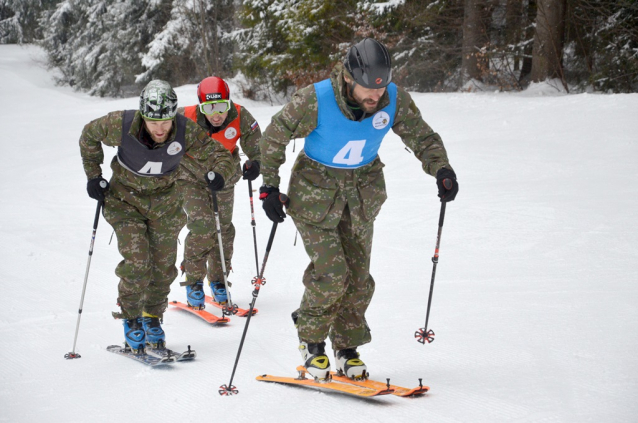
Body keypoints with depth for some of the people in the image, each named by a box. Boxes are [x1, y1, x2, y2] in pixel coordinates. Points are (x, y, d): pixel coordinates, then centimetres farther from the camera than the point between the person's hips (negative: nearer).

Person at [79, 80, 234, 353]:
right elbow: (89, 136, -6)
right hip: (125, 199, -2)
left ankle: (152, 318, 29)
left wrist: (219, 174, -35)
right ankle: (131, 318, 9)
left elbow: (219, 154, -13)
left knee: (164, 268, 5)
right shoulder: (121, 126, -28)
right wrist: (93, 176, -5)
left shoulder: (186, 132, -26)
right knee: (137, 265, -15)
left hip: (164, 202, 2)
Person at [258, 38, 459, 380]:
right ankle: (311, 340, 13)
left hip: (362, 192, 4)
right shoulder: (315, 100, -27)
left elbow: (422, 137, -2)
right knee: (331, 274, -12)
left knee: (359, 277, 5)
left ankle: (348, 348, 23)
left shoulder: (395, 100, -18)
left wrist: (441, 169, -20)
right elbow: (274, 136, -11)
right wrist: (269, 186, -10)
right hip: (316, 192, -4)